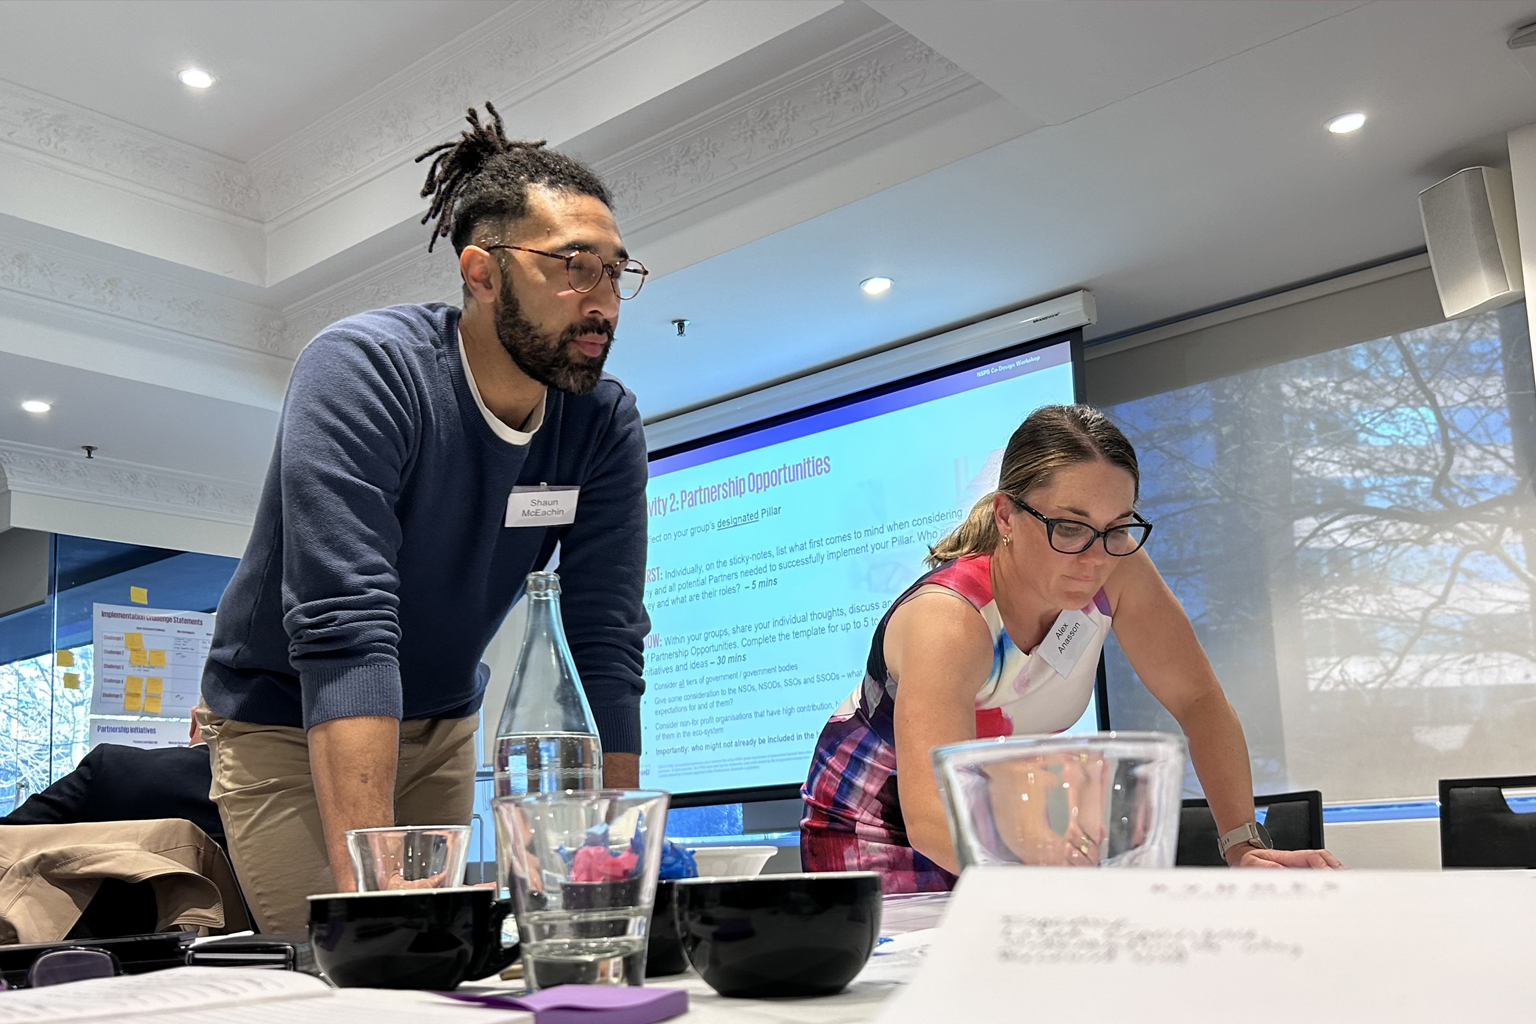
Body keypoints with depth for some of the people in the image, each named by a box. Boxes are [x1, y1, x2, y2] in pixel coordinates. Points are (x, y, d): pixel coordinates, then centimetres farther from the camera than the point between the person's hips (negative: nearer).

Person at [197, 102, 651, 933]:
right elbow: (345, 631, -37)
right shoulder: (362, 368, -27)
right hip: (287, 725, -4)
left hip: (440, 726, 5)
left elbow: (606, 647, -16)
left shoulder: (606, 422, -13)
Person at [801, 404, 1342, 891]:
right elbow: (932, 819, -48)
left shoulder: (1116, 568, -21)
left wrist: (1243, 845, -22)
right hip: (877, 821, -4)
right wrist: (1083, 874, -63)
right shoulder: (948, 620, -37)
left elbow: (1200, 700, -11)